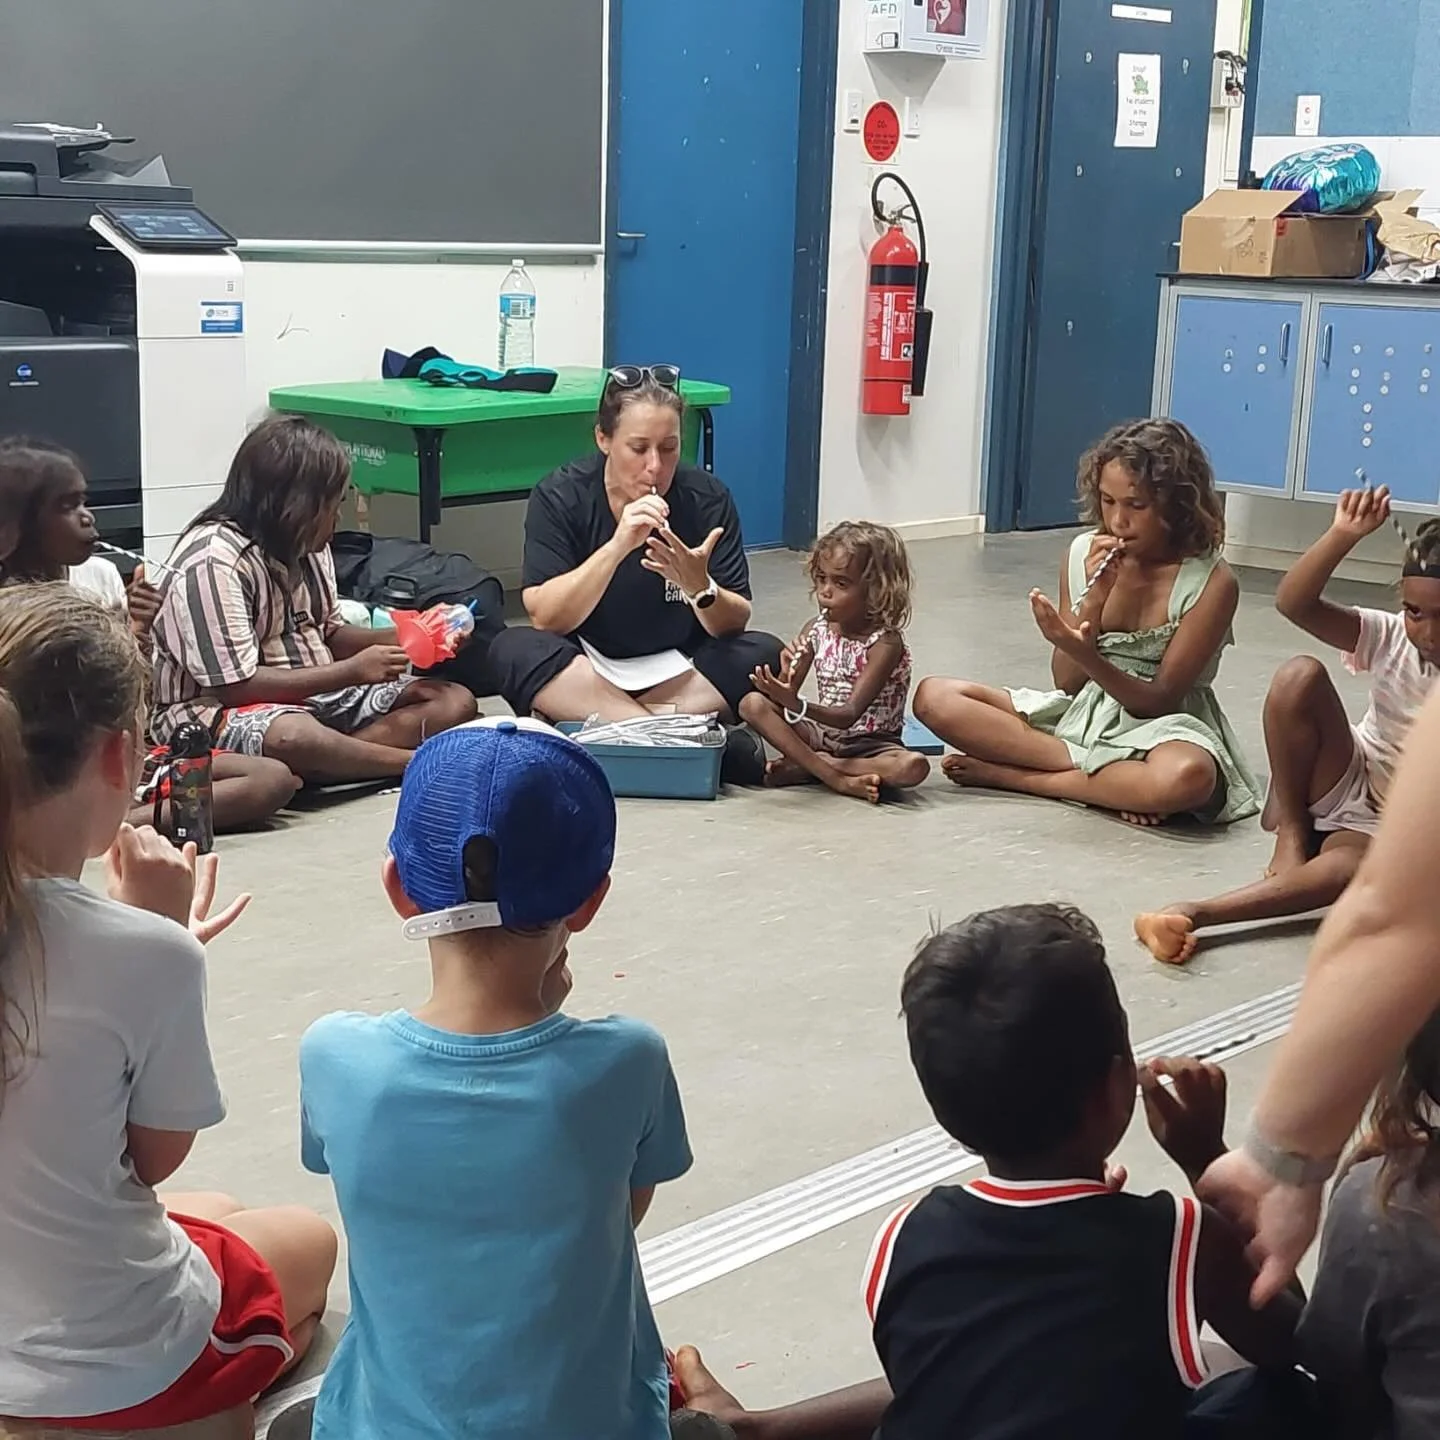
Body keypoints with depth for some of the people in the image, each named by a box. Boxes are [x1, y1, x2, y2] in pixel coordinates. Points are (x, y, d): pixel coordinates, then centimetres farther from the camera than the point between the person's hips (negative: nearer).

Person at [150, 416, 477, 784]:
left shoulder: (304, 543, 7)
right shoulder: (214, 562, -20)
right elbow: (234, 685, -23)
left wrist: (403, 638, -3)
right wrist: (353, 671, -19)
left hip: (315, 694, 9)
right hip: (218, 710, -9)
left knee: (455, 701, -7)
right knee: (294, 738, -44)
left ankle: (334, 759, -26)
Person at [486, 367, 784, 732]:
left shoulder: (707, 499, -10)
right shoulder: (559, 497, -12)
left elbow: (734, 625, -9)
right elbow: (545, 618, -20)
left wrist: (701, 587, -32)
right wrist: (617, 547, -33)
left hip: (680, 673, 2)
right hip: (584, 672, -1)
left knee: (764, 654, -24)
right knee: (512, 650, -29)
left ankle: (580, 714, -21)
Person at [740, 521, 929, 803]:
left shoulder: (886, 642, -15)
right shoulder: (817, 630, 0)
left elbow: (849, 715, -25)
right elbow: (789, 694, -3)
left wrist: (797, 705, -42)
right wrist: (784, 679, -26)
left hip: (870, 744, -4)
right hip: (822, 733, 4)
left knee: (914, 766, -35)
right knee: (752, 704, -18)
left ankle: (807, 767, -23)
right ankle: (838, 779, -24)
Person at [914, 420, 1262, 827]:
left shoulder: (1212, 583, -13)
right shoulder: (1086, 553, -2)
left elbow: (1158, 699, -14)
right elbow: (1067, 681, 0)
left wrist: (1082, 653, -31)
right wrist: (1094, 597, -16)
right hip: (1081, 713, 5)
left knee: (1188, 776, -42)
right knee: (934, 697, -13)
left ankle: (1013, 775, -20)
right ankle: (1119, 783, -18)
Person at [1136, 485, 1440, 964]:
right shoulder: (1393, 639, -5)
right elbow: (1294, 603, -19)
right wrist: (1343, 536, -29)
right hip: (1347, 783, 3)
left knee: (1343, 869, -40)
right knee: (1300, 676, -24)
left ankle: (1196, 913, -49)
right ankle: (1290, 826, -13)